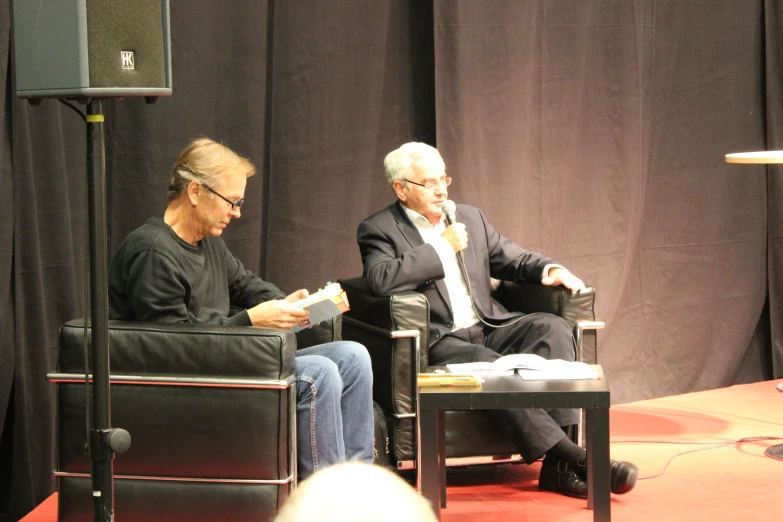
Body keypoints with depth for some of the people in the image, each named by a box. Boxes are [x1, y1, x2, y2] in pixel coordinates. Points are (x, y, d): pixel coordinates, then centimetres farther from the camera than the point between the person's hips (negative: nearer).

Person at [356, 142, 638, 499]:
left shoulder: (470, 218, 21)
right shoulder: (377, 230, 2)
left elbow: (515, 260, 25)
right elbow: (381, 280, -17)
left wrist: (548, 269, 1)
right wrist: (443, 246, -10)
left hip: (488, 328, 6)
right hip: (437, 341, -6)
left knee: (551, 327, -22)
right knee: (490, 365, -35)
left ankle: (558, 466, -33)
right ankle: (569, 457, -38)